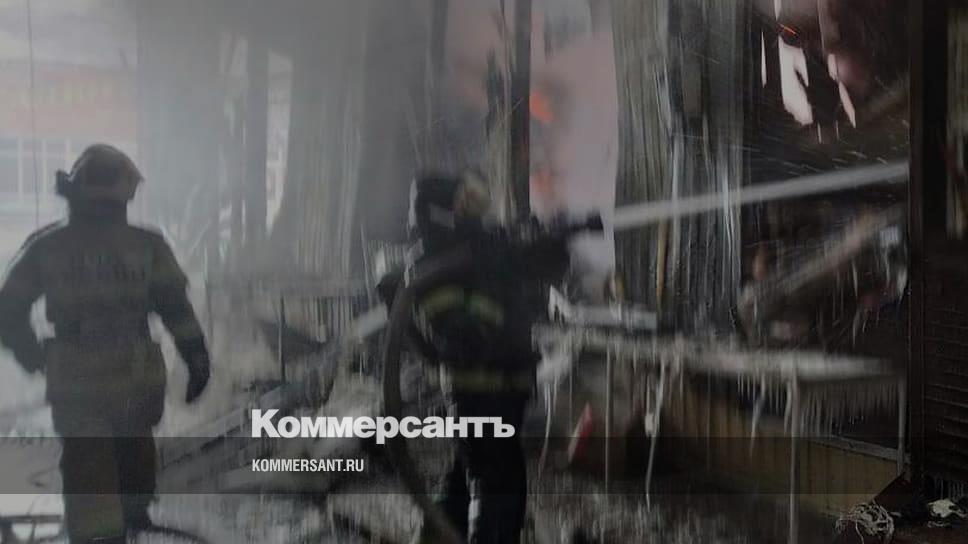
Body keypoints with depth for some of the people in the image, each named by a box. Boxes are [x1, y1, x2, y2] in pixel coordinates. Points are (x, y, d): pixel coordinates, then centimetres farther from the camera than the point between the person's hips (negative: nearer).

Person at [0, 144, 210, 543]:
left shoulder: (44, 248, -3)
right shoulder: (147, 246, -6)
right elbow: (175, 306, -12)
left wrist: (34, 359, 15)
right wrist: (196, 357, -9)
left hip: (73, 380, -1)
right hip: (136, 376, 1)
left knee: (86, 464, 7)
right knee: (134, 446, 24)